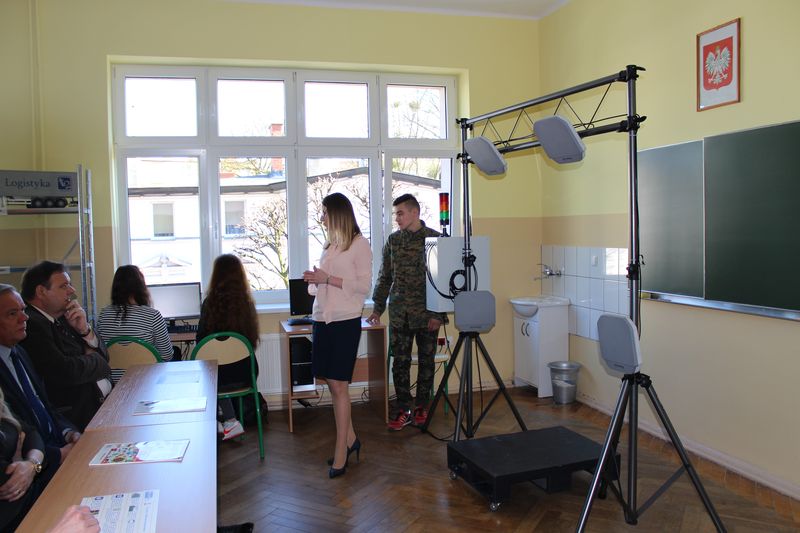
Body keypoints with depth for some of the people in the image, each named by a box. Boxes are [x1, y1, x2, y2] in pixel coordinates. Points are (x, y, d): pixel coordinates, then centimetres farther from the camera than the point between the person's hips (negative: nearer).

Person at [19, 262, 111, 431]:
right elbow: (65, 372, -22)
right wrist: (94, 359, -2)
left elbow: (103, 356, 15)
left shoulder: (62, 319, 13)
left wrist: (85, 330, -3)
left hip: (105, 401, 8)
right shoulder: (31, 324, -12)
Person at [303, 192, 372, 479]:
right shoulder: (329, 245, 15)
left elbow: (364, 285, -10)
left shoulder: (359, 244, -5)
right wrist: (314, 279, 2)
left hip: (345, 321, -7)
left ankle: (341, 452, 3)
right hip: (323, 319, 7)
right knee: (333, 383, 10)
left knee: (338, 385, -6)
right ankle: (350, 439, 25)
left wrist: (328, 279, -15)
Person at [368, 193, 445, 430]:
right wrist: (378, 307, 9)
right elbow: (384, 277, 13)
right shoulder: (393, 240, 7)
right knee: (400, 362, 3)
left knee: (426, 361, 8)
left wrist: (439, 313, -10)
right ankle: (404, 410, 12)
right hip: (399, 313, 3)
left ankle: (422, 407, 23)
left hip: (426, 313, -3)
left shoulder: (436, 239, -4)